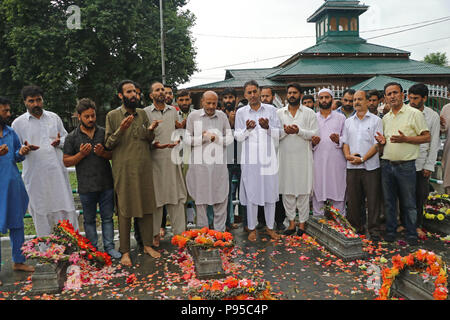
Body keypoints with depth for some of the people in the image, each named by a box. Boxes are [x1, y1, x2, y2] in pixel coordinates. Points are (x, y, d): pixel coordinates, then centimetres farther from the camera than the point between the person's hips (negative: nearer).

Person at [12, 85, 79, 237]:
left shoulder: (54, 117, 10)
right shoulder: (18, 123, 4)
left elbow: (66, 138, 18)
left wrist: (59, 142, -5)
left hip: (57, 172, 1)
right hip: (35, 175, -1)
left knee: (66, 208, 4)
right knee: (41, 212, 7)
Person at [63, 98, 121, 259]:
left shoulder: (104, 133, 6)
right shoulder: (72, 137, 1)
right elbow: (66, 161, 3)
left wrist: (103, 153, -11)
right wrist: (81, 154, -14)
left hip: (106, 185, 1)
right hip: (86, 187, -1)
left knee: (107, 217, 8)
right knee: (89, 220, 10)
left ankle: (109, 247, 18)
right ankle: (93, 249, 22)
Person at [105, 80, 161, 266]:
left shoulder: (142, 114, 11)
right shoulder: (112, 115, 0)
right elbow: (108, 145, -3)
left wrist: (150, 130, -7)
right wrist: (121, 130, -18)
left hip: (144, 168, 4)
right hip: (123, 169, -4)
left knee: (147, 206, 9)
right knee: (124, 210, 1)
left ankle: (147, 245, 22)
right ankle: (125, 252, 12)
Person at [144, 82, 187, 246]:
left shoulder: (173, 111, 13)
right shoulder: (146, 112, 1)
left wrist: (177, 141, -2)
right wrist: (154, 145, -18)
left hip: (172, 158, 4)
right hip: (155, 159, -3)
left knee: (177, 195, 4)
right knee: (156, 197, 2)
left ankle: (179, 231, 13)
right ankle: (155, 234, 15)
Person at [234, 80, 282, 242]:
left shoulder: (271, 110, 6)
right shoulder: (241, 112, 5)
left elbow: (278, 133, 4)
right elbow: (238, 136, 3)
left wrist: (267, 127, -15)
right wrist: (247, 129, -16)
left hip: (268, 157, 1)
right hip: (250, 159, -1)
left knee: (270, 192, 6)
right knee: (251, 193, 2)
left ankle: (270, 226, 21)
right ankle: (252, 228, 15)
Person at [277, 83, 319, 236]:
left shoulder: (309, 113, 5)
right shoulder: (279, 113, 10)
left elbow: (315, 133, -2)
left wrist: (299, 131, -15)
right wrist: (284, 131, -14)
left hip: (303, 156, -2)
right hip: (285, 156, 2)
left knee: (303, 190, 1)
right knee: (287, 190, 5)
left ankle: (302, 223, 12)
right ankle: (291, 222, 17)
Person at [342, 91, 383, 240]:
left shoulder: (376, 120, 2)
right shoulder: (348, 122, 15)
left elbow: (377, 144, -5)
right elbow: (345, 142, 13)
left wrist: (362, 158, -13)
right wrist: (348, 155, -6)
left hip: (370, 166, -4)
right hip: (352, 167, 4)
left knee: (373, 200, 0)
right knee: (353, 200, 7)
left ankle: (373, 230, 10)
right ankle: (355, 228, 20)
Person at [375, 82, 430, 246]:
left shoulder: (414, 113, -4)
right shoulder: (385, 118, 13)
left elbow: (427, 137, -7)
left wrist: (405, 139, -19)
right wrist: (383, 141, 0)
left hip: (406, 166, -5)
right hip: (386, 164, 5)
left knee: (408, 203, 3)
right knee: (389, 201, 11)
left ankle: (411, 234, 17)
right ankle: (391, 231, 23)